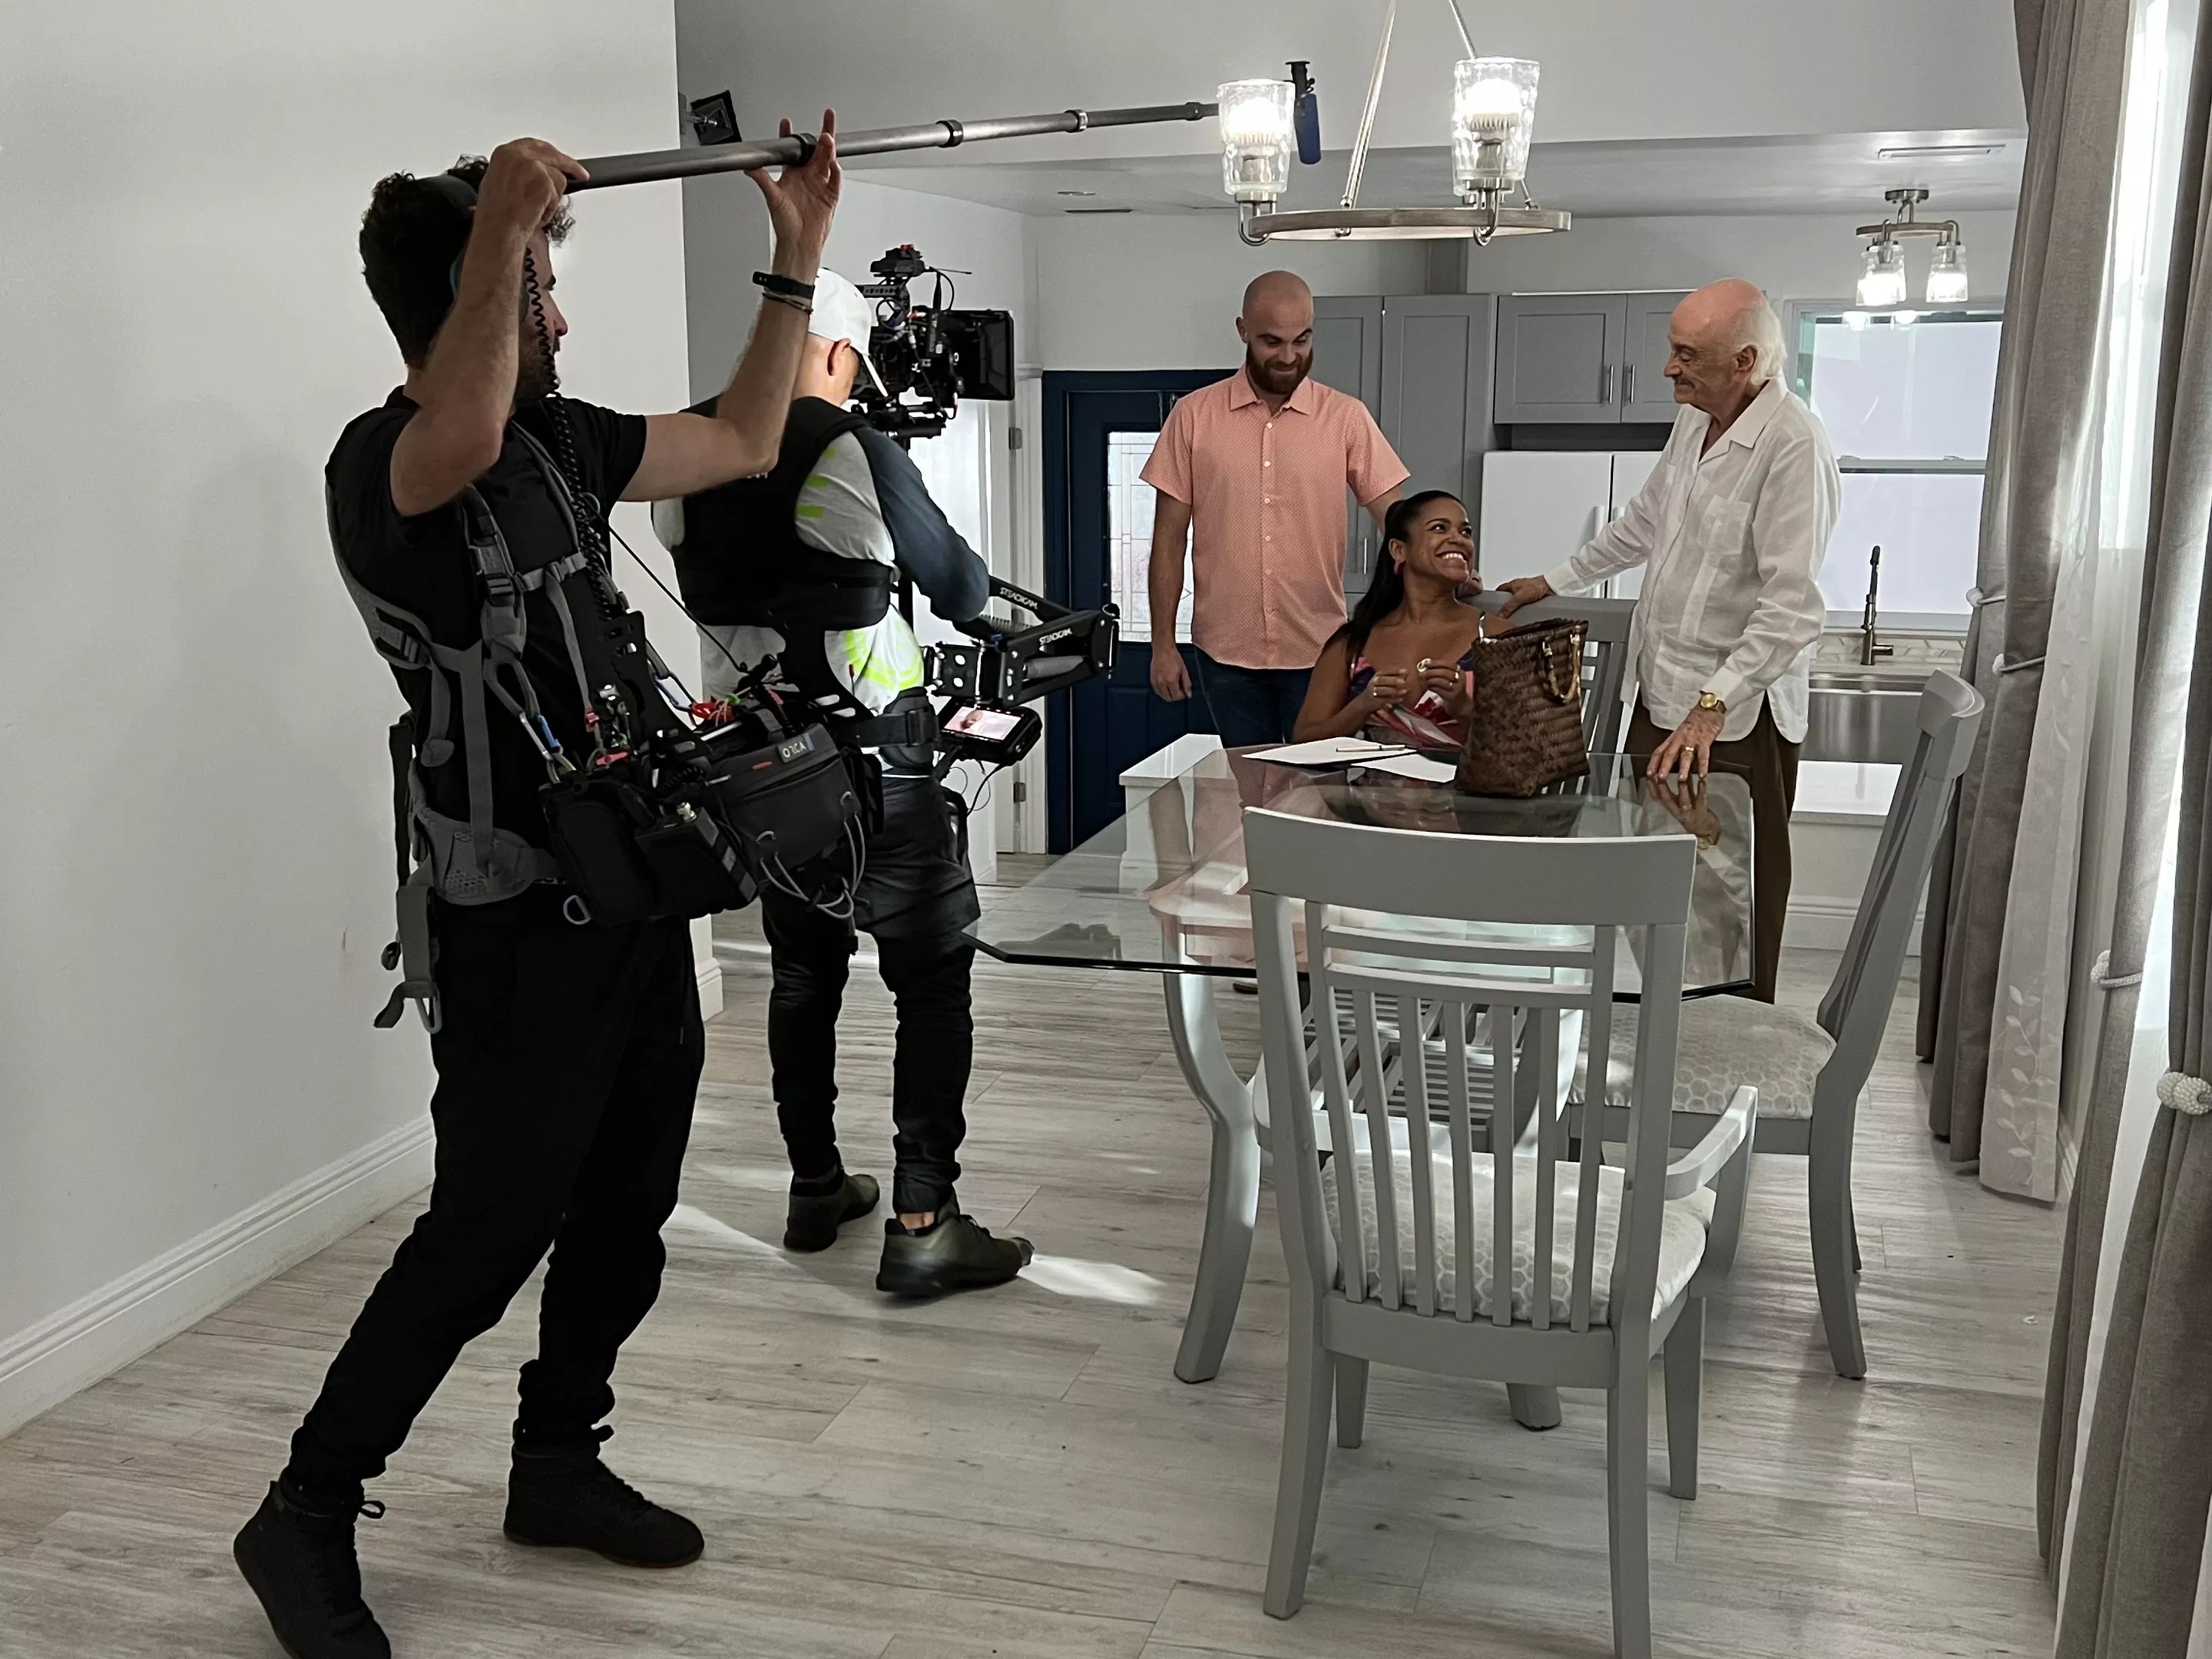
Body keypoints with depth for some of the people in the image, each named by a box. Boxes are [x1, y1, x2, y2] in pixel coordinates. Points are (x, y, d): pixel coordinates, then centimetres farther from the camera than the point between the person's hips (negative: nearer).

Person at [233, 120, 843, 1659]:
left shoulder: (561, 437, 9)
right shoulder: (381, 460, -16)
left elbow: (741, 441, 19)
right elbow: (459, 445, -43)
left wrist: (799, 258, 15)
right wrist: (499, 223, -40)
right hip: (520, 924, -8)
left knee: (627, 1209, 16)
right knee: (487, 1233, -3)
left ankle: (558, 1463, 34)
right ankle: (306, 1518, 16)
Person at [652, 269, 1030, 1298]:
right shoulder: (854, 452, -13)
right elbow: (963, 592, -4)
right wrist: (967, 587, 18)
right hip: (867, 752, -6)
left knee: (802, 971, 18)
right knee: (933, 981, 1)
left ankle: (815, 1189, 27)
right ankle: (921, 1225, -2)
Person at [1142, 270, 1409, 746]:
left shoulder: (1346, 417, -1)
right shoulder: (1194, 416, 0)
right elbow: (1170, 538, 2)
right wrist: (1163, 644, -1)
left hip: (1319, 651, 0)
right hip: (1225, 653, 1)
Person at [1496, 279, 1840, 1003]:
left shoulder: (1794, 447, -19)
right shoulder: (1693, 422, 10)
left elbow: (1792, 608, -24)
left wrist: (1712, 706, -29)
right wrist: (1556, 581, 34)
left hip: (1733, 719, -8)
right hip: (1662, 696, 9)